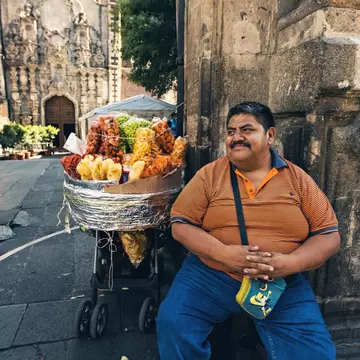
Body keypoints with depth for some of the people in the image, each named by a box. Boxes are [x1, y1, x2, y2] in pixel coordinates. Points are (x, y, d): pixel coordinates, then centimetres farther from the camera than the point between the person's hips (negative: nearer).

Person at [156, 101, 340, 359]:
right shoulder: (209, 175, -2)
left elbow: (329, 235, 2)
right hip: (210, 275, 0)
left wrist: (289, 263, -17)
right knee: (172, 323, -17)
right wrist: (223, 253, -20)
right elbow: (180, 224, -4)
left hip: (284, 285, 1)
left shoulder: (298, 179, 2)